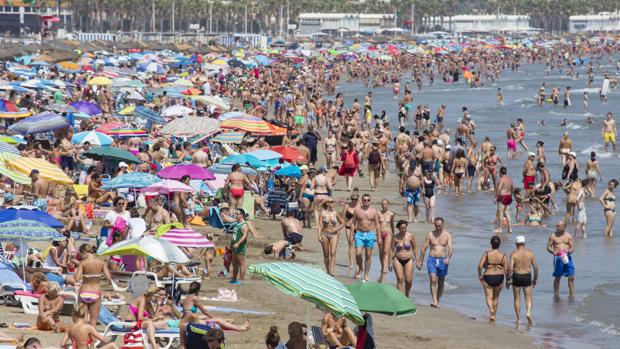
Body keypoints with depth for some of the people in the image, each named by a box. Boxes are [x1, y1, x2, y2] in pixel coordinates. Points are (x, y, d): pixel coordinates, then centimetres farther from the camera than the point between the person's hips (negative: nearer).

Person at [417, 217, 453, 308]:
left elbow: (450, 248, -10)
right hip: (432, 260, -1)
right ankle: (434, 301, -24)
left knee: (441, 283, 8)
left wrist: (448, 257, -29)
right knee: (433, 280, -17)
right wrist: (420, 261, 8)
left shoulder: (447, 235, 1)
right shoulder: (430, 235, 2)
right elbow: (424, 248, 8)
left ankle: (438, 302, 20)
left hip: (442, 260, 1)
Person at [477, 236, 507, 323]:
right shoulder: (503, 255, -6)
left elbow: (480, 266, -14)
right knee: (496, 297, 20)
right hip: (499, 278, 2)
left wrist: (480, 275, 3)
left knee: (489, 297, 5)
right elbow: (506, 269, -8)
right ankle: (493, 316, 27)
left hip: (488, 277, -2)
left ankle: (491, 309, -25)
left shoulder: (486, 253, -8)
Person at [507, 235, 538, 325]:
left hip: (516, 277, -1)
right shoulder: (530, 253, 0)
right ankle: (528, 312, -18)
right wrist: (535, 279, 11)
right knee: (528, 298, 9)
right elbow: (536, 267, 0)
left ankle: (518, 319, 12)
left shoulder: (513, 253, -7)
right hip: (527, 277, 1)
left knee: (517, 298, 11)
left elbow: (510, 268, -15)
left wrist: (508, 280, -6)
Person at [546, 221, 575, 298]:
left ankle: (571, 294, 6)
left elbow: (572, 247, 7)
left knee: (571, 277, -2)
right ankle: (556, 294, 14)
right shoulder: (553, 236, 3)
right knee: (557, 277, 3)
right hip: (558, 258, -2)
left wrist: (569, 251, -15)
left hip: (567, 257, 2)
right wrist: (554, 252, -17)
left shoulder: (568, 236, 8)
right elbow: (548, 247, 3)